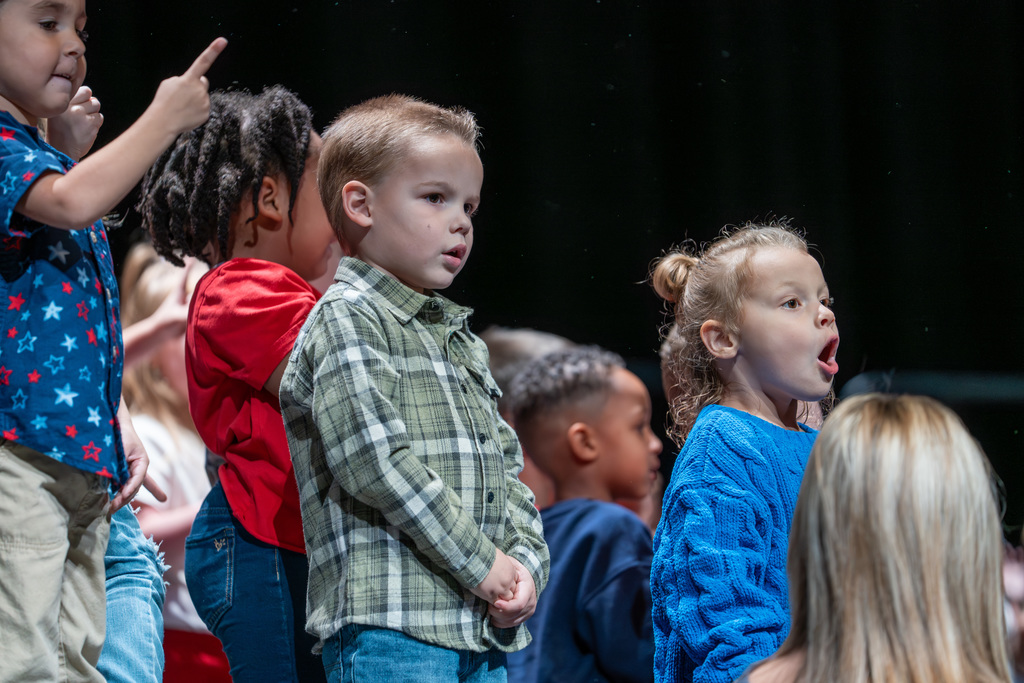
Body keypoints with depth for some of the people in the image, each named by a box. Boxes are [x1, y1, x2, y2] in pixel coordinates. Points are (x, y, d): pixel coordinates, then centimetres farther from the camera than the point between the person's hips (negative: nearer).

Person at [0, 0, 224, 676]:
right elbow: (70, 201, -29)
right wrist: (166, 117, -17)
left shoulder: (57, 160, 22)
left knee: (78, 658, 9)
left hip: (86, 457, 10)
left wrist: (120, 425, 16)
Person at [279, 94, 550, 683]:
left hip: (484, 631, 9)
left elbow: (506, 468, 23)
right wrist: (481, 564, -13)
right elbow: (374, 460, -15)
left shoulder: (462, 340, 24)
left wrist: (525, 562, 2)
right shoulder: (346, 321, -4)